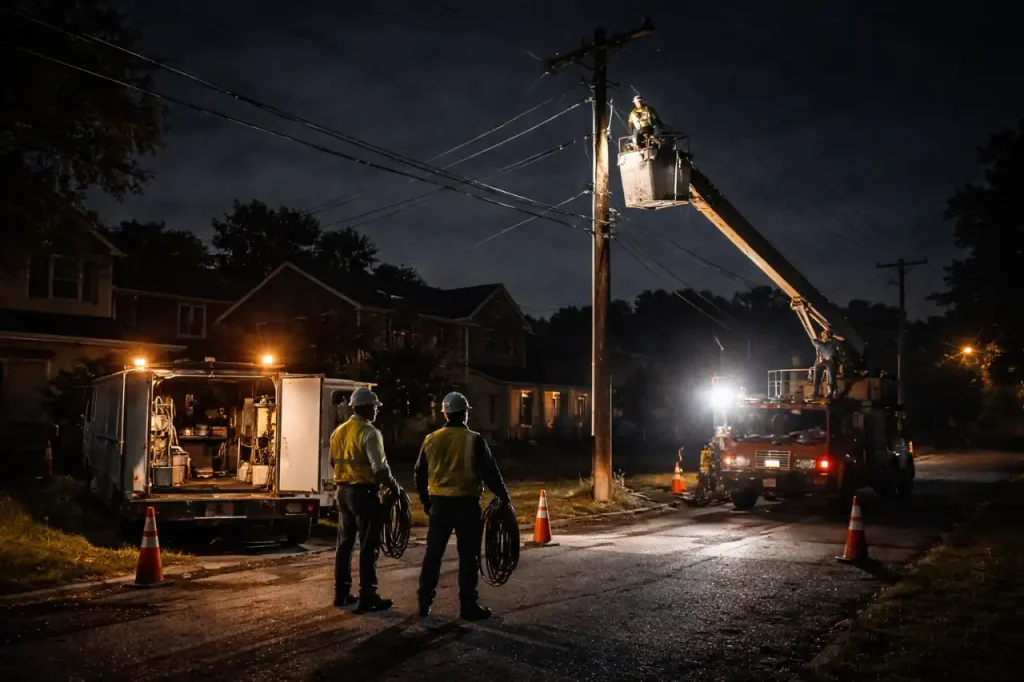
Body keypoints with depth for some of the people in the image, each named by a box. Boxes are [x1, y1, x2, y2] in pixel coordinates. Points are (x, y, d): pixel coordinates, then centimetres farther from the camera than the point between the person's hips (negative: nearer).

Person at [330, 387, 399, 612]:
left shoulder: (338, 432, 10)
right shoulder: (369, 433, -16)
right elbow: (380, 468, -21)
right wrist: (394, 486, -7)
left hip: (343, 490, 8)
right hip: (364, 492, -8)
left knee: (345, 543, 15)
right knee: (369, 547, -2)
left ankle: (341, 593, 21)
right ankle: (368, 597, 0)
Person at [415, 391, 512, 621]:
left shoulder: (431, 439, 5)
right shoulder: (474, 440, -8)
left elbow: (420, 474, 11)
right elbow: (490, 473, -8)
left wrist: (426, 501, 23)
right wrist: (504, 498, 4)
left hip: (439, 503, 4)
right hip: (466, 503, -4)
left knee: (433, 553, 12)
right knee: (468, 555, 3)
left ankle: (424, 602, 16)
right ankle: (468, 606, 5)